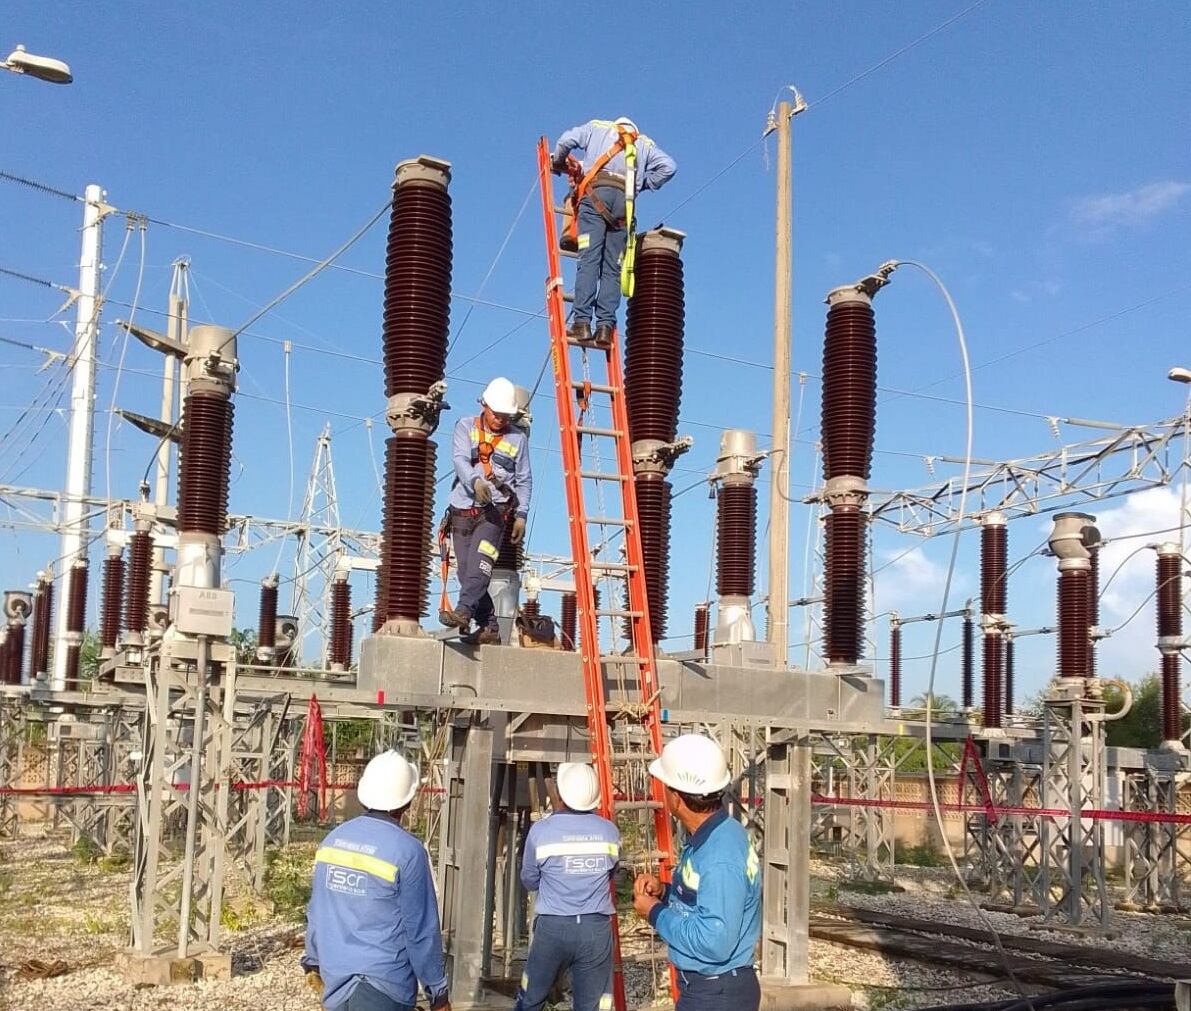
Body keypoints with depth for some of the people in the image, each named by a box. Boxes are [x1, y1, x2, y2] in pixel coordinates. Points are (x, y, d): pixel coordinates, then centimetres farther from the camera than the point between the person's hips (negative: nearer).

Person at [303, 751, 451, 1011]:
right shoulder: (407, 851, -16)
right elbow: (422, 931, -12)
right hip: (383, 986, -6)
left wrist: (313, 961, 26)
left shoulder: (332, 841, 2)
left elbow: (315, 912, 11)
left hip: (335, 980, 6)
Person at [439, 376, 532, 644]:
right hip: (462, 510, 2)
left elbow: (524, 480, 14)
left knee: (478, 562, -24)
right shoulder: (465, 427, 8)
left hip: (495, 510, -2)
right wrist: (475, 481, -30)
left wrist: (521, 515, 4)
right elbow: (460, 459, -10)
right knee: (466, 571, -2)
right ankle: (489, 626, 3)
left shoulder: (517, 438, 10)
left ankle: (463, 611, -38)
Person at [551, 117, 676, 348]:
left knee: (589, 259, -12)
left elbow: (566, 141, 10)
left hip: (596, 193, -2)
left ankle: (582, 322, -24)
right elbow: (668, 166, 14)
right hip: (625, 199, 2)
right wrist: (643, 183, 26)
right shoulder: (645, 143, 30)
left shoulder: (597, 127, 26)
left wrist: (558, 165, 28)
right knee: (612, 268, 0)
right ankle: (605, 325, -13)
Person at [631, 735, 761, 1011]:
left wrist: (655, 911, -20)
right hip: (704, 987, 10)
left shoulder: (721, 856, -29)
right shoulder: (706, 837, 4)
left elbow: (713, 943, -32)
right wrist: (665, 892, 2)